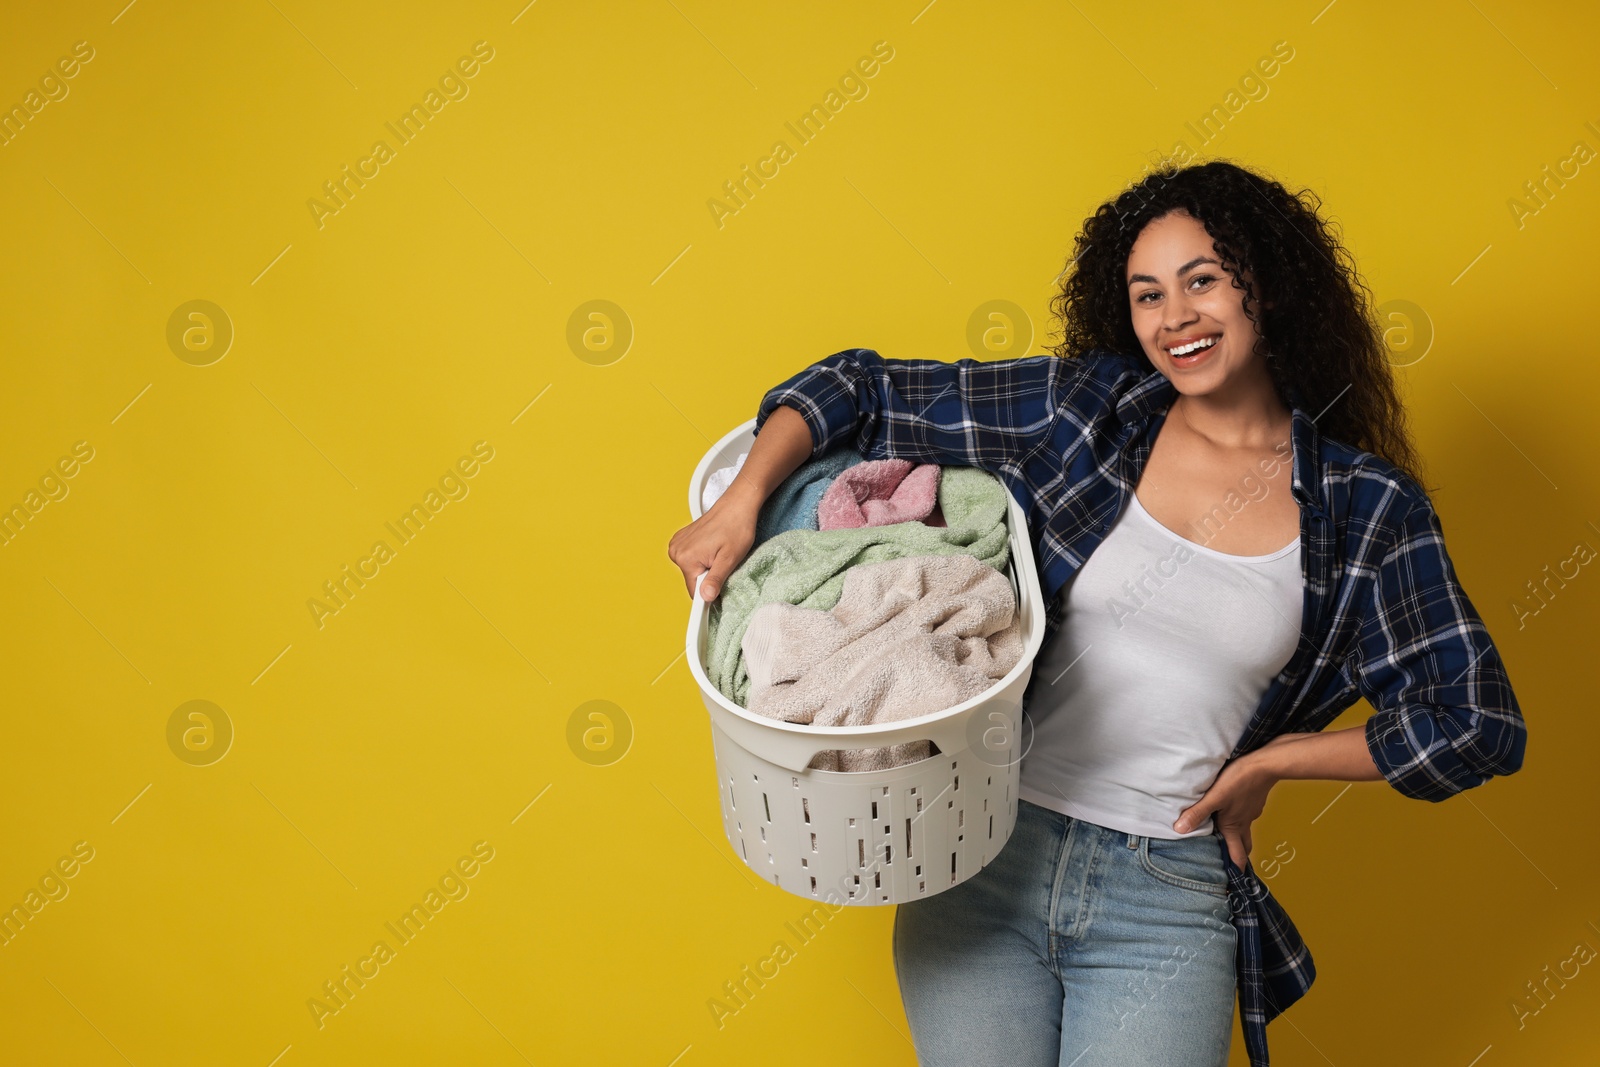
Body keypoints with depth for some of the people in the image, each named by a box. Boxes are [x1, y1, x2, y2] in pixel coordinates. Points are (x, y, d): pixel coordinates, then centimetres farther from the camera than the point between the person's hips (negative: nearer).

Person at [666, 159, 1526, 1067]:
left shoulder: (1368, 509, -1)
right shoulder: (1084, 405, -1)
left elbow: (1476, 726, 2)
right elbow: (860, 391, 1)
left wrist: (1268, 760, -2)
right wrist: (741, 505, -13)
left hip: (1169, 901, 0)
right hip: (987, 857, 1)